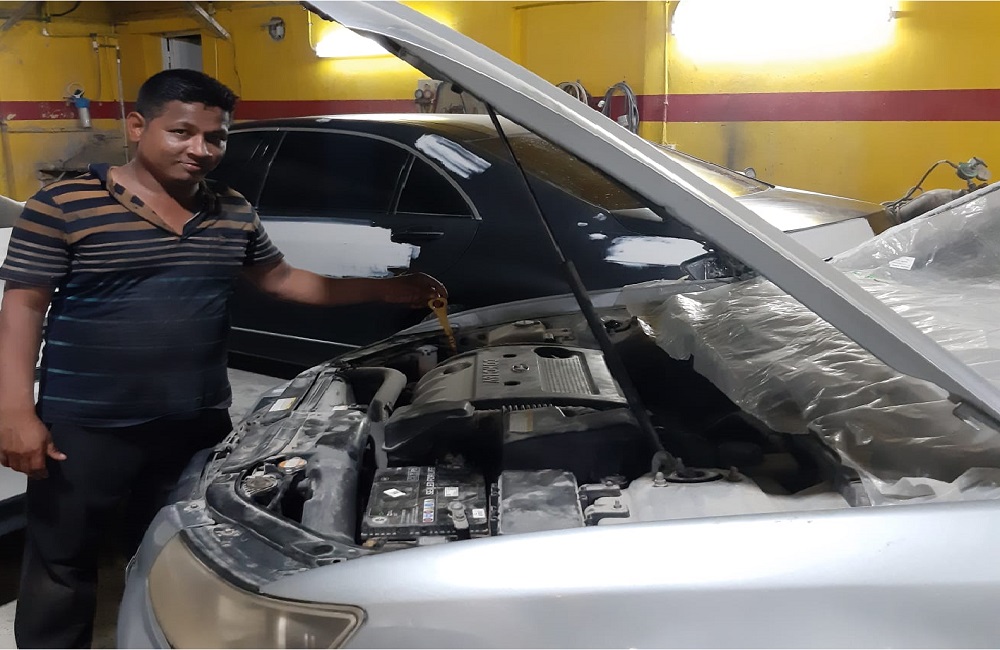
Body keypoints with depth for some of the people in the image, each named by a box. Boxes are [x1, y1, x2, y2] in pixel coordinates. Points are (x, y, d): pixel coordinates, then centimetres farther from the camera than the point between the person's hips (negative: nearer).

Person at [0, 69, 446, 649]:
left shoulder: (236, 214, 6)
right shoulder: (64, 206, -9)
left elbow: (283, 280, 14)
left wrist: (386, 291, 9)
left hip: (198, 422, 4)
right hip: (85, 426, -4)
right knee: (62, 564, 13)